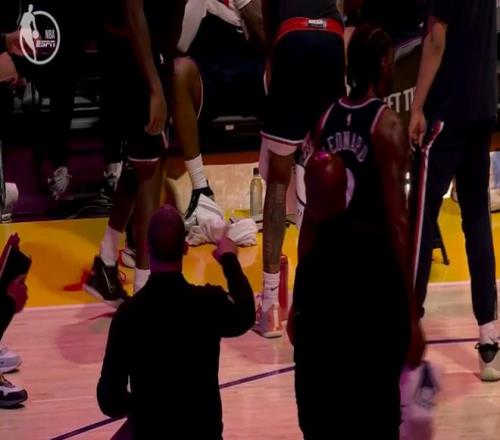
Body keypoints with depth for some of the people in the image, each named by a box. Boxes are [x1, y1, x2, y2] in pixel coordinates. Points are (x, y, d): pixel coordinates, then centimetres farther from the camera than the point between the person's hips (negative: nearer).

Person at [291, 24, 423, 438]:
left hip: (325, 267, 6)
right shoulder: (387, 124, -12)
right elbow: (397, 223, -16)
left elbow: (312, 215, 10)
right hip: (372, 270, -6)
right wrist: (411, 314, -14)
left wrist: (303, 294, 16)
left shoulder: (326, 120, 6)